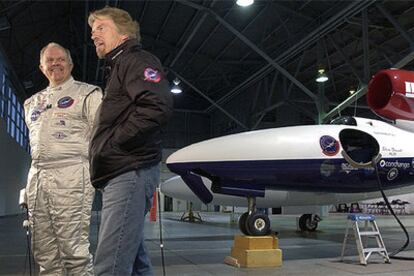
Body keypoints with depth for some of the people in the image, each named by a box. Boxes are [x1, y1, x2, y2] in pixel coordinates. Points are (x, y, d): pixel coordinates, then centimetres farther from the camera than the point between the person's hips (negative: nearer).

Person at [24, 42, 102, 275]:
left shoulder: (87, 93, 7)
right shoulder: (33, 102, 24)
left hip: (70, 175, -6)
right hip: (37, 177, 6)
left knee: (74, 249, -10)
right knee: (44, 253, 7)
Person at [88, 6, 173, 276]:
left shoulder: (137, 60, -3)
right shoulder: (118, 68, 27)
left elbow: (158, 107, -22)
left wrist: (114, 142, -15)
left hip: (130, 172, -10)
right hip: (122, 175, 10)